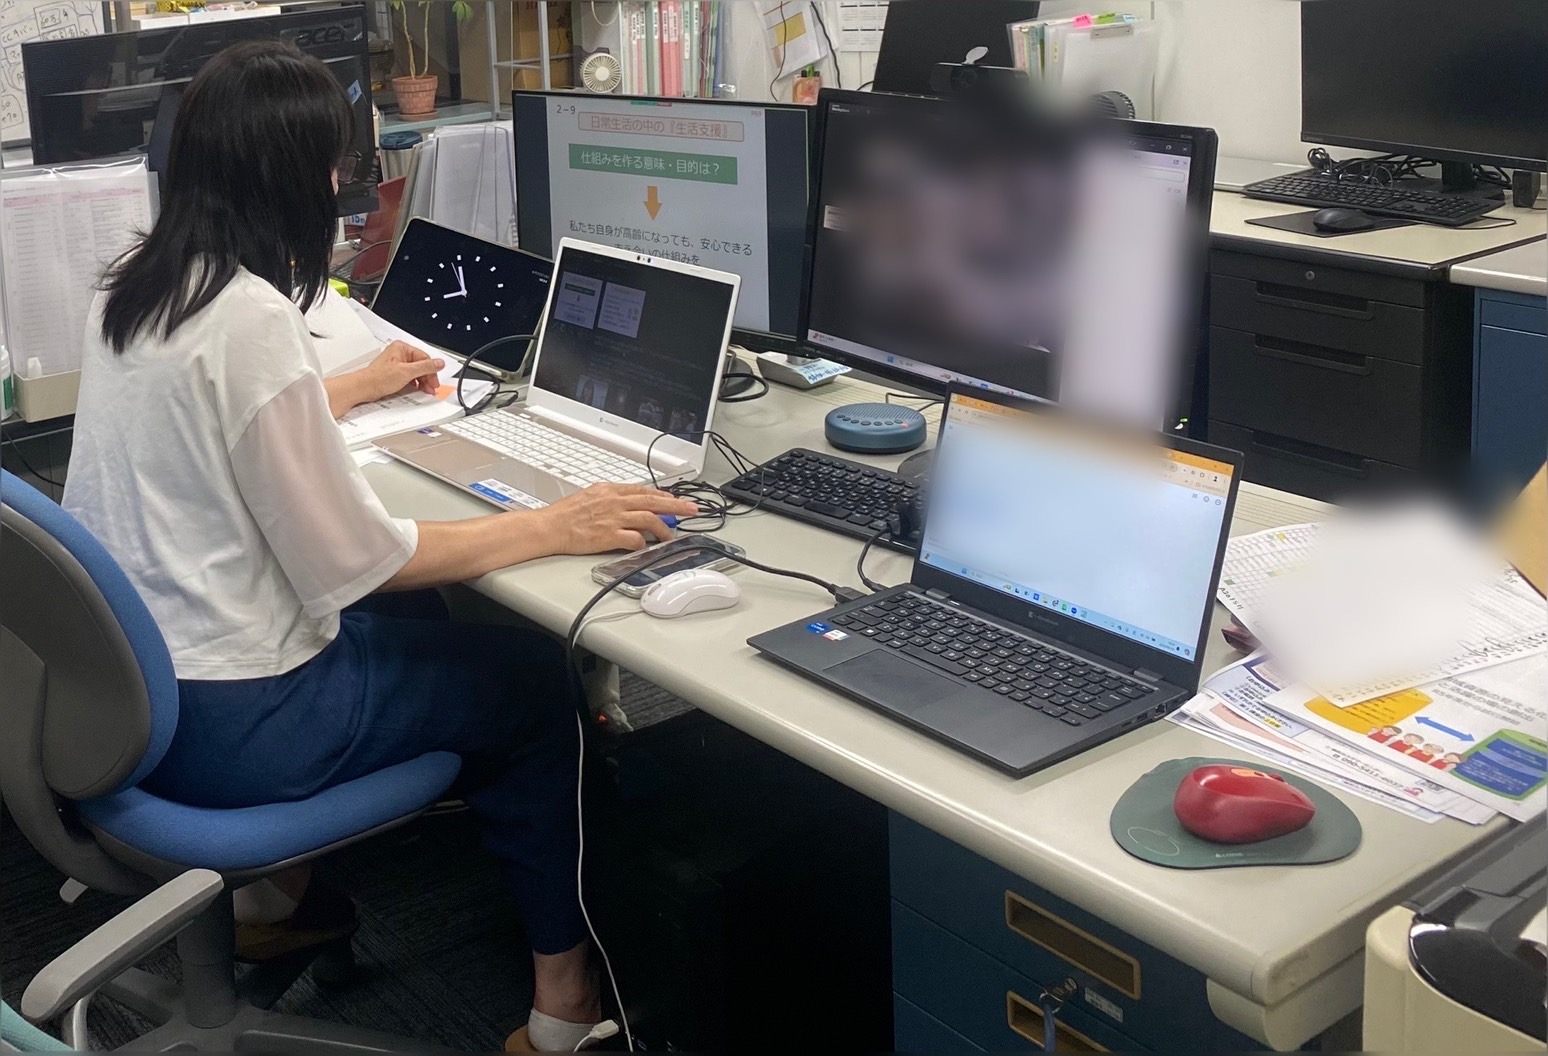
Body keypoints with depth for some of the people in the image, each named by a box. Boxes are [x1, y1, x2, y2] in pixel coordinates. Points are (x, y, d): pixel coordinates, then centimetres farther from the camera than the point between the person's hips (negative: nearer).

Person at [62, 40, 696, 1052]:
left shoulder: (135, 286, 3)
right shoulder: (251, 317, -25)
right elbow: (356, 560, -22)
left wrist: (355, 388, 36)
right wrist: (553, 527, -14)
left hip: (112, 681, 9)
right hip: (220, 727, -9)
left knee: (410, 616, 28)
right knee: (537, 677, 7)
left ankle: (283, 882, 34)